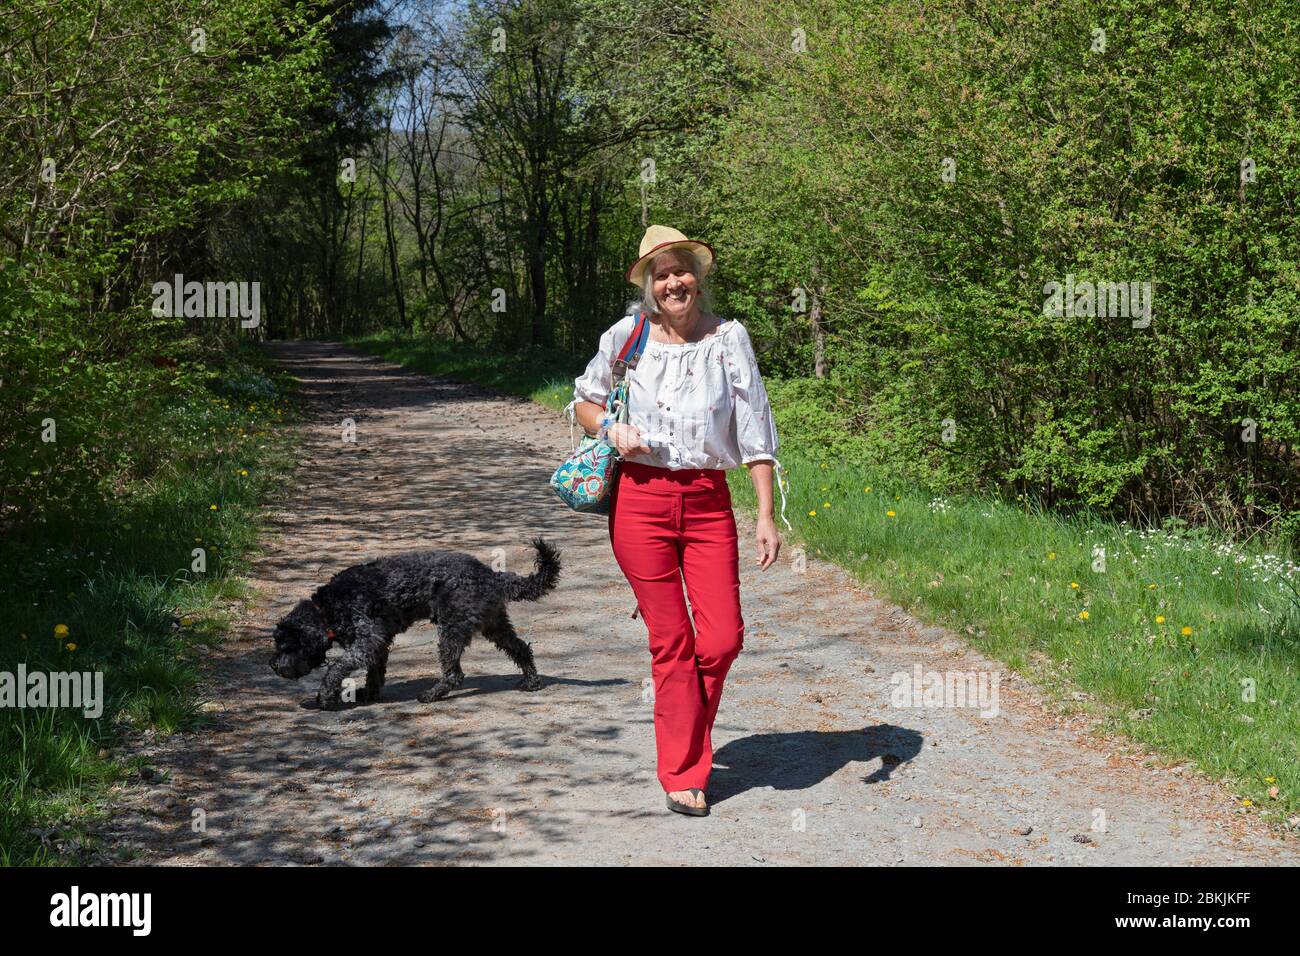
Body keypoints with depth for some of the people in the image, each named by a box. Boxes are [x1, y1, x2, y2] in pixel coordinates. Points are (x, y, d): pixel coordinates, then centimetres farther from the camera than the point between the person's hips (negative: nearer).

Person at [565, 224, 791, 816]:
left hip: (707, 501, 1)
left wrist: (767, 514, -3)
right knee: (672, 642, 1)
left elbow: (755, 430, 2)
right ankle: (683, 774, 16)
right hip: (641, 498, -1)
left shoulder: (728, 339, 1)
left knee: (723, 638, -5)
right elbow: (583, 400, 16)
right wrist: (611, 428, -6)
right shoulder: (628, 336, 1)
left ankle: (686, 721, 28)